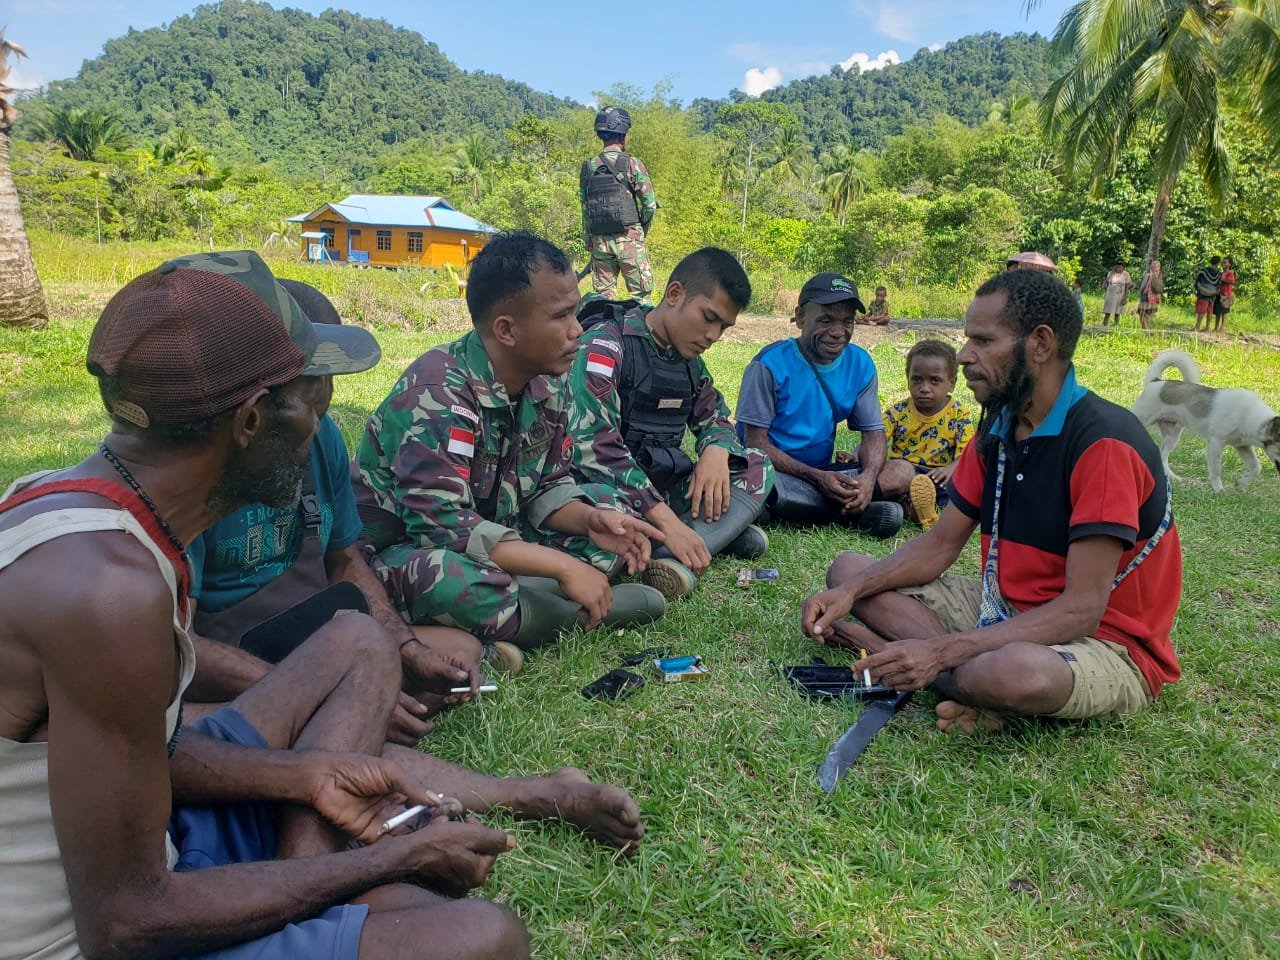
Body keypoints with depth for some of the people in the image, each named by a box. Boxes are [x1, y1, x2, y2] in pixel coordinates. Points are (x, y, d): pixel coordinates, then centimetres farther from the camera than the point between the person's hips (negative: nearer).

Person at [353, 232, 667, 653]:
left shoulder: (547, 384, -2)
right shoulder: (439, 392, -26)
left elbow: (548, 486, 6)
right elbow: (440, 523, -33)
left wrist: (591, 519, -17)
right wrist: (563, 566, -33)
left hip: (495, 536, 8)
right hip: (406, 551, -8)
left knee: (614, 515, 3)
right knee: (446, 577, -41)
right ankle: (582, 613, -15)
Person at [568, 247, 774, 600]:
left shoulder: (689, 359, 8)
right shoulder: (606, 344, -16)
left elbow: (715, 419, 19)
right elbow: (593, 445, -27)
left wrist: (717, 451, -9)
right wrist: (668, 521, -33)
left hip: (660, 485, 8)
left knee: (757, 468, -2)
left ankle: (677, 559, -24)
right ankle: (722, 530, -17)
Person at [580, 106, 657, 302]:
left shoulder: (588, 168, 6)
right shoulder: (632, 165, -7)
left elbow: (585, 210, 9)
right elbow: (650, 204, -8)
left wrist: (588, 245, 16)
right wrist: (642, 229, 10)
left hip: (599, 241, 4)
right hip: (628, 239, -4)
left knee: (603, 297, 10)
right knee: (641, 295, 2)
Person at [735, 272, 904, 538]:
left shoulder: (860, 364, 2)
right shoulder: (771, 364, -14)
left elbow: (873, 432, 2)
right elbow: (755, 441, -16)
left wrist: (869, 476, -22)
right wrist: (817, 478, -25)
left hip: (824, 473, 4)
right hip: (775, 473, -4)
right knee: (761, 484, -40)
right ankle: (858, 512, -25)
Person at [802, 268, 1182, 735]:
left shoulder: (1104, 443, -22)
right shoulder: (996, 429, 3)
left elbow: (1081, 610, -26)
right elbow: (942, 543, 7)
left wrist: (941, 651, -31)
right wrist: (852, 590, -10)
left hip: (1106, 643, -8)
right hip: (1007, 610, 8)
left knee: (1013, 672, -43)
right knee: (849, 571, 1)